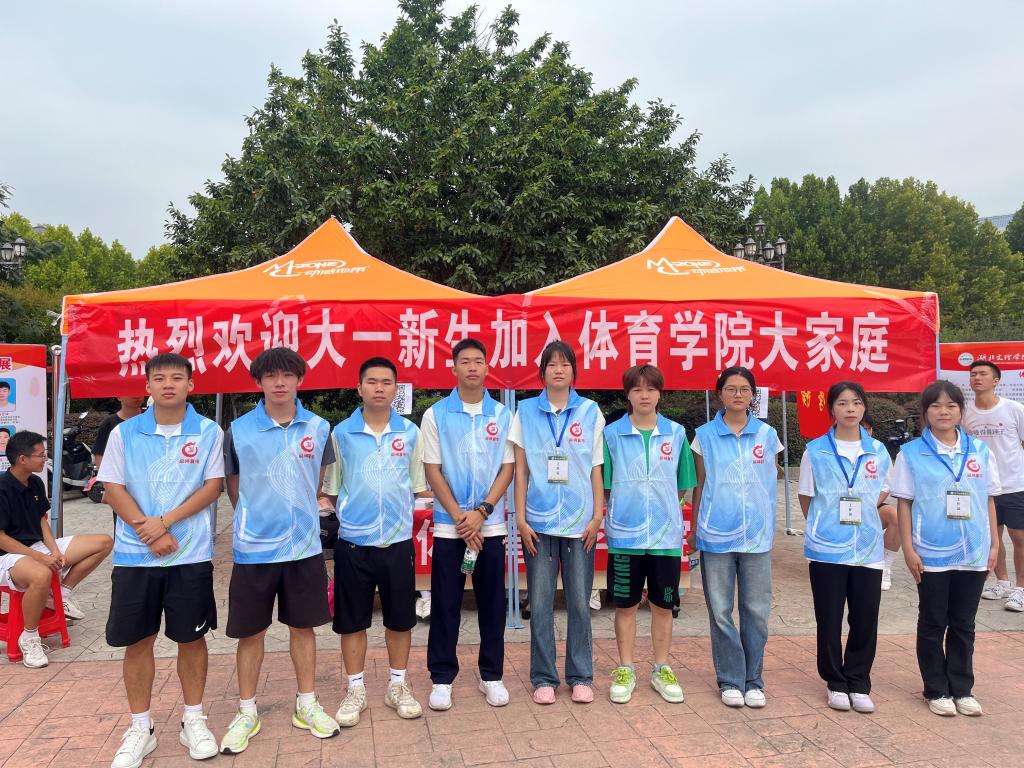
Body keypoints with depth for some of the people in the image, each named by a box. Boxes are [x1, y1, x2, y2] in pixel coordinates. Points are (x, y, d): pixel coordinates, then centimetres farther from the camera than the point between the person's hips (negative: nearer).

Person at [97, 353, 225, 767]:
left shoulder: (209, 432, 0)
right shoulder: (124, 433, 3)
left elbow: (213, 485, -4)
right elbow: (113, 488, 0)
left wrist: (165, 521, -13)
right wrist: (148, 531, -10)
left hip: (191, 555, -1)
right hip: (134, 555, 1)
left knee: (192, 637, 7)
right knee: (137, 640, 8)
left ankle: (193, 721, 24)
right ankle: (140, 729, 23)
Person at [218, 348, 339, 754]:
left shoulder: (318, 428, 0)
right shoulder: (238, 430, -6)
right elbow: (232, 484, 7)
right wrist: (255, 516, 10)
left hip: (304, 545, 2)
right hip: (253, 547, -1)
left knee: (303, 626, 13)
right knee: (251, 631, 9)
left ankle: (306, 705, 28)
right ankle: (247, 712, 26)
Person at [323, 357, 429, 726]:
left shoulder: (410, 432, 2)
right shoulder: (341, 433, -1)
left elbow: (417, 485, 8)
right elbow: (330, 488, 5)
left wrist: (398, 514, 2)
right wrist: (350, 514, -4)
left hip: (398, 540, 1)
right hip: (353, 542, -1)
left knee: (400, 618, 10)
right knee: (352, 620, 8)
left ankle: (398, 685, 28)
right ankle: (355, 689, 25)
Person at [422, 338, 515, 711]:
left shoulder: (502, 415, 3)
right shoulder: (436, 414, -1)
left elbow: (507, 468, 2)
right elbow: (432, 471, -2)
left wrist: (482, 511, -11)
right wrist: (460, 517, -9)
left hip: (491, 524, 1)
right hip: (449, 524, -1)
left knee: (492, 603, 9)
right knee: (445, 604, 5)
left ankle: (491, 675, 23)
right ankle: (442, 677, 19)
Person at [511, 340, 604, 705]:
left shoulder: (590, 411, 5)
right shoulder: (526, 411, 4)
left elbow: (596, 469, 6)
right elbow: (521, 469, 3)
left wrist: (597, 515, 0)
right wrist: (521, 518, -3)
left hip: (580, 521, 0)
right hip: (539, 521, 0)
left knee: (579, 602, 6)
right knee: (540, 603, 5)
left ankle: (580, 676, 20)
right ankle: (543, 678, 19)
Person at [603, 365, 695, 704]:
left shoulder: (676, 433, 2)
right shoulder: (612, 434, -2)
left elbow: (682, 486, 8)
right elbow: (603, 486, 2)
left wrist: (664, 509, 0)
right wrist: (619, 510, -5)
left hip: (666, 534, 1)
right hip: (625, 534, -1)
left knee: (663, 604, 11)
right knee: (625, 604, 9)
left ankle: (662, 670, 27)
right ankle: (625, 670, 24)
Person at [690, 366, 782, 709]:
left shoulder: (767, 434, 5)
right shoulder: (705, 435, 3)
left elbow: (773, 476, 13)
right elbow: (699, 485, 7)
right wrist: (695, 527, 5)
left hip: (757, 535, 1)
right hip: (716, 535, -1)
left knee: (756, 611, 7)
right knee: (721, 611, 5)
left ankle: (753, 681, 20)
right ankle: (731, 680, 17)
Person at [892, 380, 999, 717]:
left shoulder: (980, 451, 4)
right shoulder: (912, 453, -5)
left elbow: (989, 500, 9)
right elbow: (904, 503, -4)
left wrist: (994, 544, 6)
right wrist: (908, 550, -8)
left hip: (974, 553, 3)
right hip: (931, 554, -2)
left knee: (963, 625, 13)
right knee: (932, 624, 8)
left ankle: (962, 689, 26)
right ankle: (937, 690, 21)